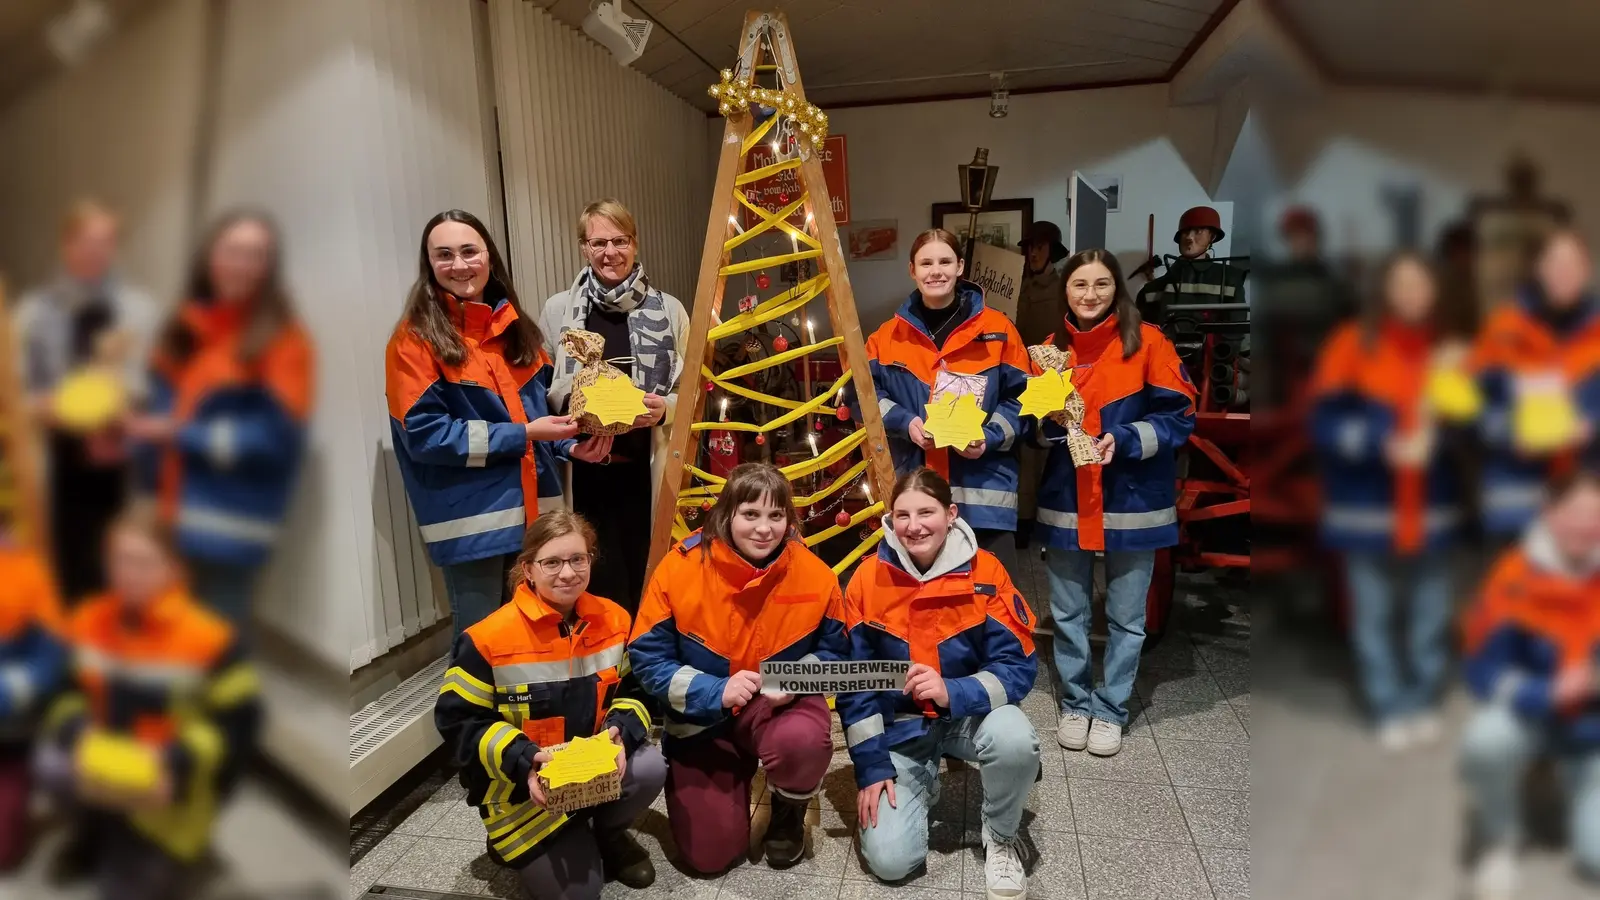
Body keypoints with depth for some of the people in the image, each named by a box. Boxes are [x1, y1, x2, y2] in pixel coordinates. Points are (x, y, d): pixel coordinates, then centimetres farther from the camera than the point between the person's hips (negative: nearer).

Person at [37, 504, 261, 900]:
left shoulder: (208, 640, -22)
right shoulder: (88, 621, -7)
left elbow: (239, 721, -17)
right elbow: (69, 691, 4)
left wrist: (178, 766, -27)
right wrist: (78, 741, -15)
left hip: (170, 790, -5)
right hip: (106, 765, 5)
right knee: (52, 761, -21)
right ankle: (98, 832, 8)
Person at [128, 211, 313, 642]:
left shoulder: (283, 339, -10)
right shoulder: (185, 325, 12)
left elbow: (277, 436, -16)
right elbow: (160, 404, 19)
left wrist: (182, 435, -15)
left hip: (229, 523, -6)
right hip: (170, 511, 7)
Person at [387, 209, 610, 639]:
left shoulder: (516, 328, 11)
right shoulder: (416, 338, -8)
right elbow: (424, 433, -15)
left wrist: (569, 444, -4)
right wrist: (522, 435, -17)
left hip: (532, 512, 6)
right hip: (471, 521, -5)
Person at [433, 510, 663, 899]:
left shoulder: (614, 620, -7)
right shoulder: (490, 637, -19)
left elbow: (635, 691, 1)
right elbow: (458, 720, -13)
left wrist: (620, 732, -22)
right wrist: (521, 760, -27)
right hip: (521, 783, -3)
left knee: (649, 768, -26)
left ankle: (606, 834, 8)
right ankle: (515, 842, 24)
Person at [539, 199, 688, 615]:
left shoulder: (668, 310, 4)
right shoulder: (558, 310, 5)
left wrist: (663, 408, -15)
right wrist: (567, 398, -13)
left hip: (648, 469, 1)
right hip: (586, 469, 0)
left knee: (649, 583, 7)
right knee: (604, 588, 2)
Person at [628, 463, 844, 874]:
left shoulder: (814, 574, -14)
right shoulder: (680, 566, -18)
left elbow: (831, 651, 0)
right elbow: (647, 657, -13)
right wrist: (715, 692, -26)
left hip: (780, 704, 0)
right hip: (702, 717, 0)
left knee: (802, 742, -36)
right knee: (708, 856, -3)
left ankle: (789, 812, 3)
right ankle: (738, 775, 32)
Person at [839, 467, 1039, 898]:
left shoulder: (985, 572, -15)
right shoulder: (868, 578, -12)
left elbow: (1019, 667, -15)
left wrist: (952, 692, -32)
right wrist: (872, 767, -9)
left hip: (969, 713, 0)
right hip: (900, 725, 0)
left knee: (1015, 739, -34)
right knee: (890, 858, -13)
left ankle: (1000, 840, -2)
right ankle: (920, 783, 21)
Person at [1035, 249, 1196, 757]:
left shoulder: (1147, 342, -6)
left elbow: (1179, 416, -7)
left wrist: (1123, 440, -20)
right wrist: (1048, 419, -9)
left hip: (1131, 502, -3)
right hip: (1066, 501, 3)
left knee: (1125, 618, 9)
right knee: (1067, 614, 11)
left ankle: (1110, 709, 26)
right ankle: (1074, 703, 29)